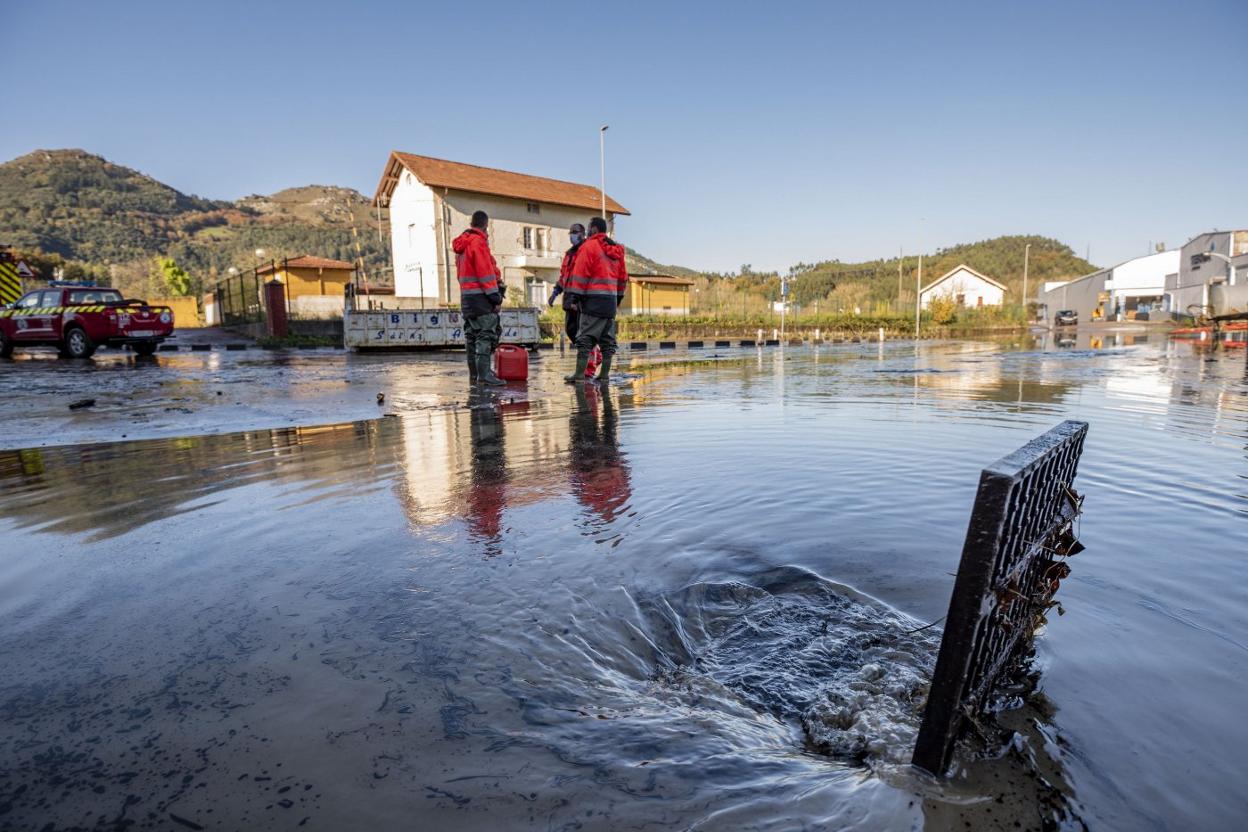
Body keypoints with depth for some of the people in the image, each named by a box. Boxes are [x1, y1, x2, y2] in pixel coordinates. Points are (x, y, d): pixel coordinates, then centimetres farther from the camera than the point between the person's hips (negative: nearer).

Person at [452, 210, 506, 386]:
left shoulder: (462, 244, 17)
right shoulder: (478, 242, -10)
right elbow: (485, 272, -16)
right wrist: (495, 297, -15)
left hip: (466, 296, 9)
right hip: (480, 296, -9)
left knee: (472, 335, 12)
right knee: (486, 333, -10)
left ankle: (474, 375, 17)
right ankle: (484, 374, -14)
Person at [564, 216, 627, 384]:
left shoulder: (589, 246, -5)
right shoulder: (617, 249, 17)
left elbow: (580, 273, -11)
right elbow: (623, 277, 21)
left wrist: (575, 297, -10)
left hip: (594, 300, -7)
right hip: (611, 300, 7)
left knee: (585, 338, -6)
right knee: (608, 340, 9)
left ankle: (579, 375, -8)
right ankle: (604, 375, 11)